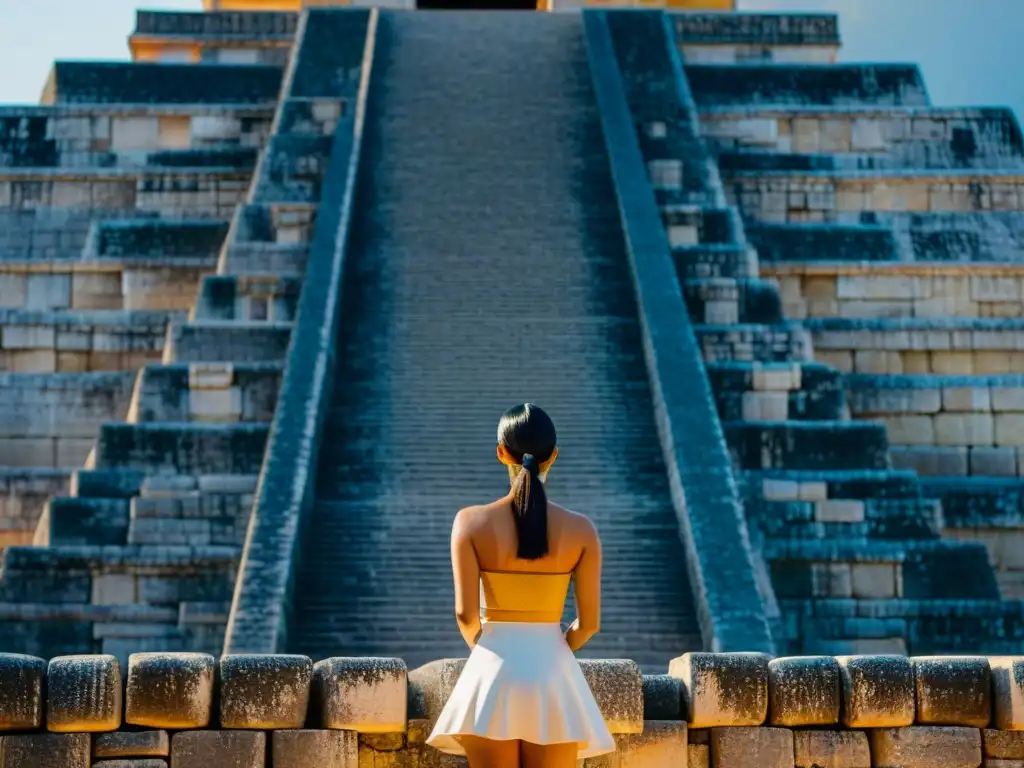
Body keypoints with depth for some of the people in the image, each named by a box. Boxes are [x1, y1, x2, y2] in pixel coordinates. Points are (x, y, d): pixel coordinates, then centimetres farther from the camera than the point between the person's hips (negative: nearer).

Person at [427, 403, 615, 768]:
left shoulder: (472, 521, -6)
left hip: (492, 675, 0)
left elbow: (465, 613, -9)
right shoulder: (581, 529, -3)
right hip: (553, 677, 1)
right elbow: (589, 621, -3)